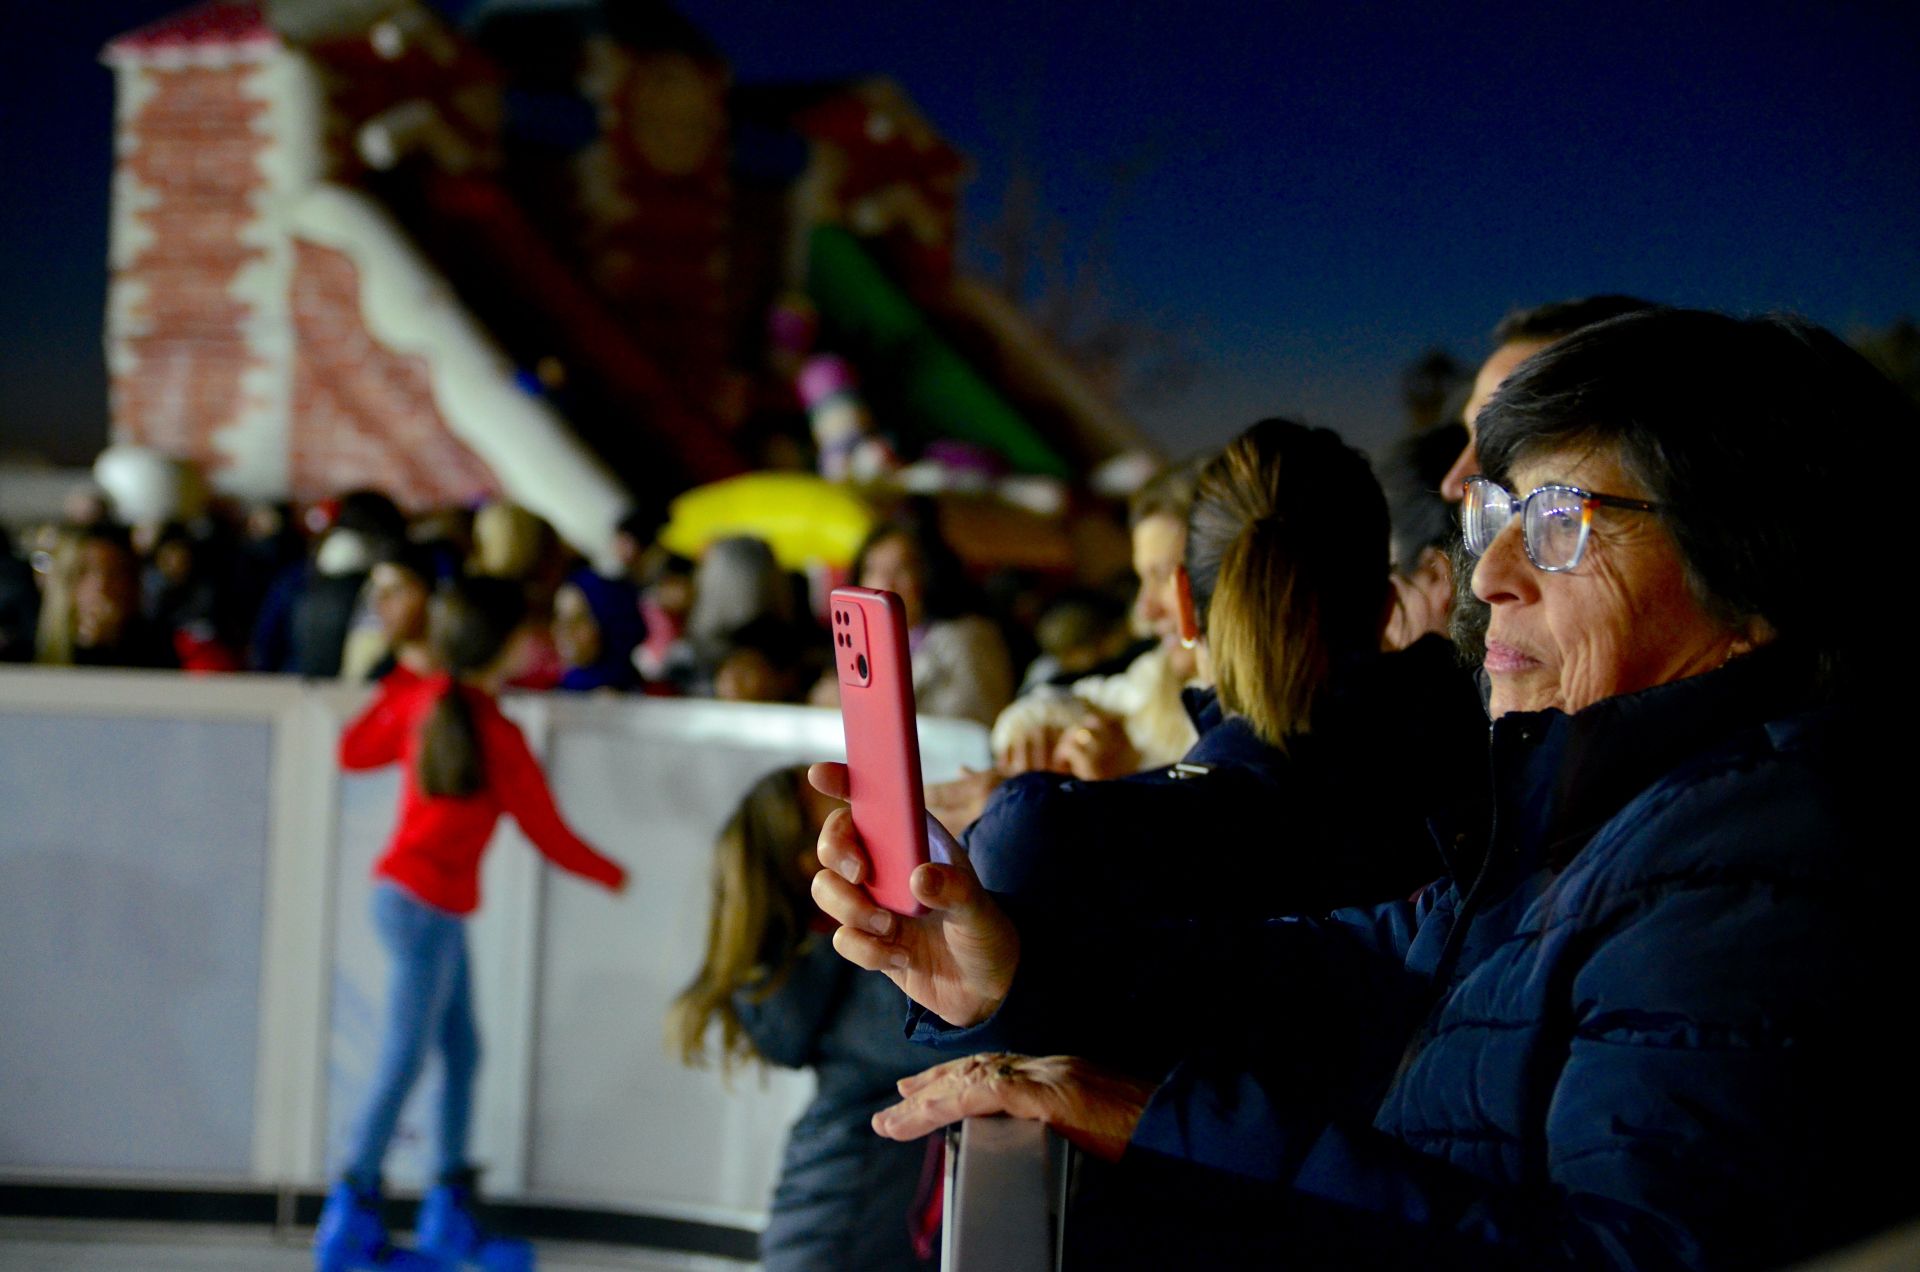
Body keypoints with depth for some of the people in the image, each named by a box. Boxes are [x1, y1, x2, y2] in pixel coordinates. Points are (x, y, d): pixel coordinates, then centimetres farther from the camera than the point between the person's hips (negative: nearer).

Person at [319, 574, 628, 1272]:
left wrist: (394, 689, 32)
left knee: (460, 1051, 13)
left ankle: (450, 1212, 19)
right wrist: (611, 875, 9)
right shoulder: (499, 737, -17)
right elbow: (549, 834, -8)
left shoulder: (418, 698, 3)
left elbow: (354, 751, 20)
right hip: (428, 907, -8)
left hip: (405, 894, 8)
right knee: (404, 1059, -4)